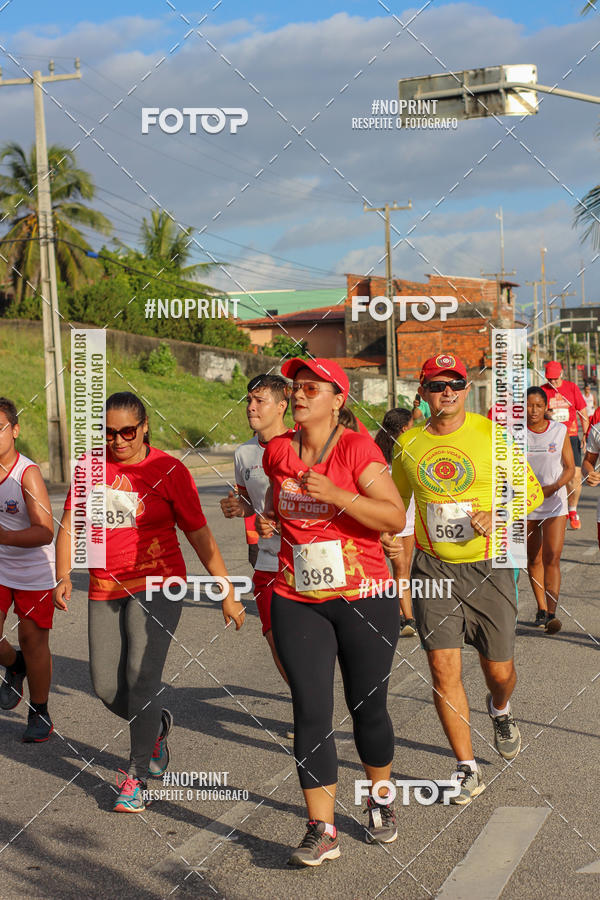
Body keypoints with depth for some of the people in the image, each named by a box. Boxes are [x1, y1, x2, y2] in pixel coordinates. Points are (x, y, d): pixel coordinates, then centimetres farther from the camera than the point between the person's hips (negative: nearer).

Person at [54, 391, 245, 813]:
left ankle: (137, 777, 0)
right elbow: (69, 524, 12)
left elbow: (200, 534, -3)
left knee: (141, 679, -14)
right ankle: (157, 725, 36)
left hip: (156, 586, -4)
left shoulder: (169, 470, -6)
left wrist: (228, 594, -4)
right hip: (105, 590, 5)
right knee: (107, 687, 4)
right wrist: (63, 576, -3)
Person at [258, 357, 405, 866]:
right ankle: (321, 831, 1)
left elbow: (396, 518, -16)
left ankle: (381, 799, 35)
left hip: (364, 599, -3)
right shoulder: (278, 451, 5)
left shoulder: (357, 448, -10)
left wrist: (337, 495, -25)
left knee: (368, 708, 9)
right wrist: (269, 518, 5)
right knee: (311, 713, -4)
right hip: (298, 603, 3)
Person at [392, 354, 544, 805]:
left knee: (499, 670, 7)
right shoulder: (409, 443, 3)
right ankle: (468, 769, 6)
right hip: (434, 569, 1)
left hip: (488, 566, -1)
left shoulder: (493, 432, -5)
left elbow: (531, 490, 0)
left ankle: (501, 711, 44)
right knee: (443, 668, -7)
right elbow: (395, 502, 19)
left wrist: (499, 514, -17)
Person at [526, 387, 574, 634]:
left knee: (552, 557, -13)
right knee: (533, 560, 10)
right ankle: (541, 609, 25)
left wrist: (553, 488, -13)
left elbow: (570, 467, 4)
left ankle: (551, 612, -17)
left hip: (554, 503, -1)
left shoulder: (560, 431, 1)